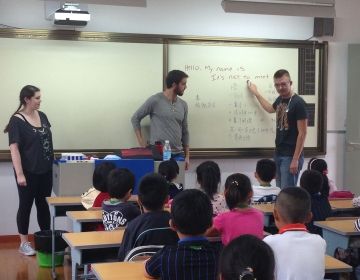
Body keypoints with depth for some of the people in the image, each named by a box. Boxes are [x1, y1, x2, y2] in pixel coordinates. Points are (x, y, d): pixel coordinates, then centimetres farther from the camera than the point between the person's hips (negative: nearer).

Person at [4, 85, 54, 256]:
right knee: (26, 206, 5)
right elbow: (14, 148, -15)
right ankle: (24, 243, 15)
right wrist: (19, 174, -19)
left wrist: (50, 161, 15)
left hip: (45, 170, 6)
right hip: (28, 172, -6)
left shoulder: (42, 116, 6)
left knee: (44, 205, 12)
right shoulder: (16, 120, -12)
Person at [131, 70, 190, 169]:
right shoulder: (155, 100, -5)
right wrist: (142, 143, -4)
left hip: (178, 154, 5)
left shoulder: (183, 105, 11)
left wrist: (187, 156, 13)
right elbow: (135, 118, 1)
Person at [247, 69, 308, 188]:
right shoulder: (280, 99, 10)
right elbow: (270, 109, 36)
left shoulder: (298, 103, -12)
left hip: (290, 156, -7)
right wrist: (255, 93, 40)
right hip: (278, 154, 8)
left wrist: (295, 160, -18)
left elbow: (302, 133, -14)